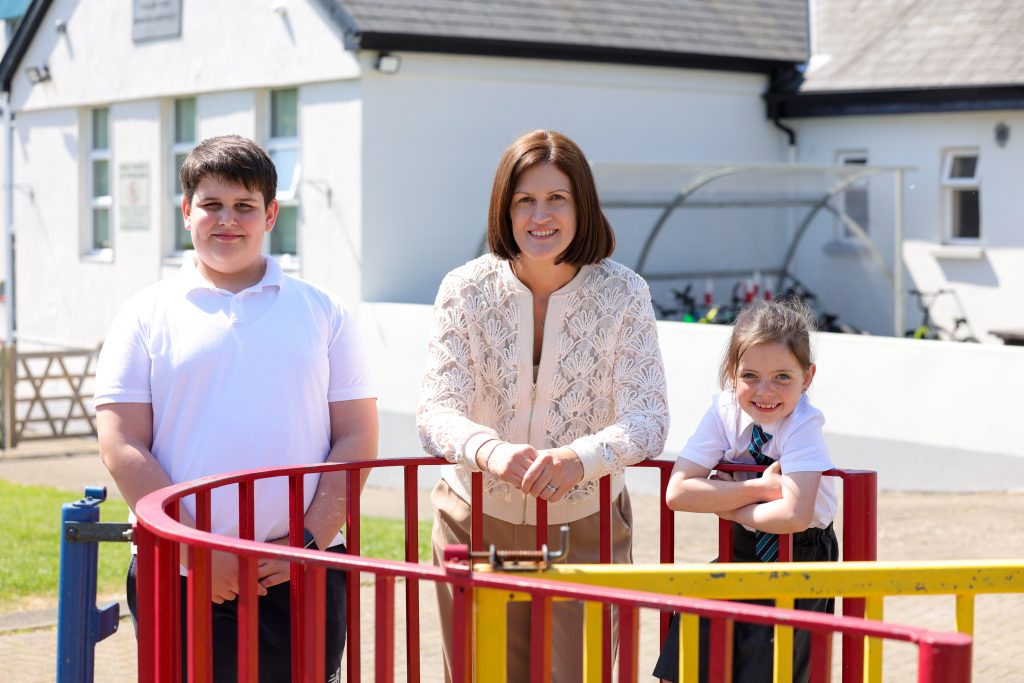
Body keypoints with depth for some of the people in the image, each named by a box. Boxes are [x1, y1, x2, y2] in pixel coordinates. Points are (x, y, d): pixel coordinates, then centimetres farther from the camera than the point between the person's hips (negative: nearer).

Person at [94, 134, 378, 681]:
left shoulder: (321, 312, 9)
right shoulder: (147, 315, 5)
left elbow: (357, 437, 6)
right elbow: (121, 446, -2)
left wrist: (310, 540, -6)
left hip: (301, 573, 1)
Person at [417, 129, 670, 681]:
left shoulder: (623, 294, -9)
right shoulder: (466, 290, -8)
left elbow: (648, 417, -16)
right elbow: (436, 412, -16)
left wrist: (580, 458, -37)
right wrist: (490, 450, -39)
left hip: (585, 530, 0)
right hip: (477, 523, 1)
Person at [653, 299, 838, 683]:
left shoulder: (802, 426, -23)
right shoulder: (724, 411, -12)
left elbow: (793, 515, -36)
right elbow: (678, 492, -21)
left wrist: (731, 507, -22)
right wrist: (760, 488, -26)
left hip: (801, 555, -4)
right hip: (743, 551, 4)